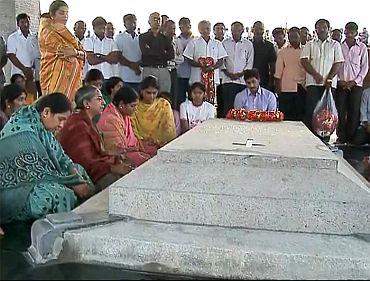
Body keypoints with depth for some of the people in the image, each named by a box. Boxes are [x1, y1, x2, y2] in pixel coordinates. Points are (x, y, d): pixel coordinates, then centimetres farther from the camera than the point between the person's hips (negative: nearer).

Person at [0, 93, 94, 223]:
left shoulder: (41, 127, 4)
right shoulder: (23, 133, -25)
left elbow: (60, 157, 8)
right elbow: (40, 172, -25)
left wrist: (75, 174, -8)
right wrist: (73, 183, -19)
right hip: (12, 189, -10)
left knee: (79, 169, 5)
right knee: (61, 195, -33)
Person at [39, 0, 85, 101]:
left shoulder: (64, 31, 22)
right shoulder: (48, 31, -2)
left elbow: (82, 53, 15)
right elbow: (63, 50, -13)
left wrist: (74, 52, -4)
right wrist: (76, 51, 1)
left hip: (71, 73, 7)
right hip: (56, 74, -7)